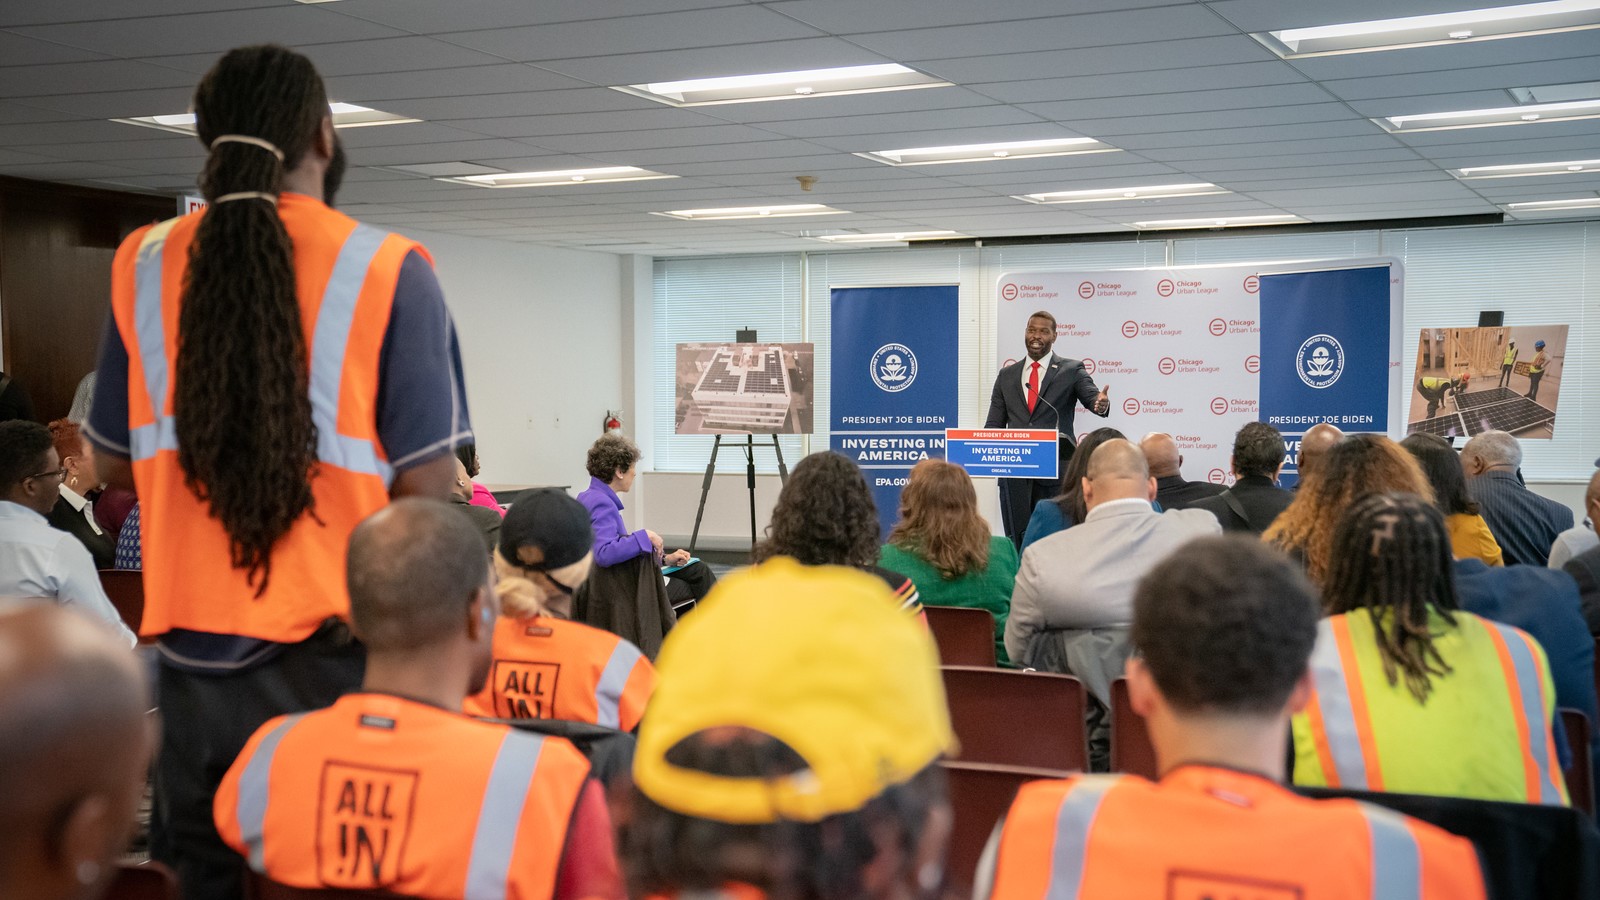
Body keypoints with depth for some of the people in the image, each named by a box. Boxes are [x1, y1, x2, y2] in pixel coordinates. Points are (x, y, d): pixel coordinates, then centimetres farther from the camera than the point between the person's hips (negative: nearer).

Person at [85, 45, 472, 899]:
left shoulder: (143, 262, 1)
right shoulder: (386, 269, -10)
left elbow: (114, 462, 10)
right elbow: (424, 485, -12)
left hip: (192, 648, 4)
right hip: (338, 648, -3)